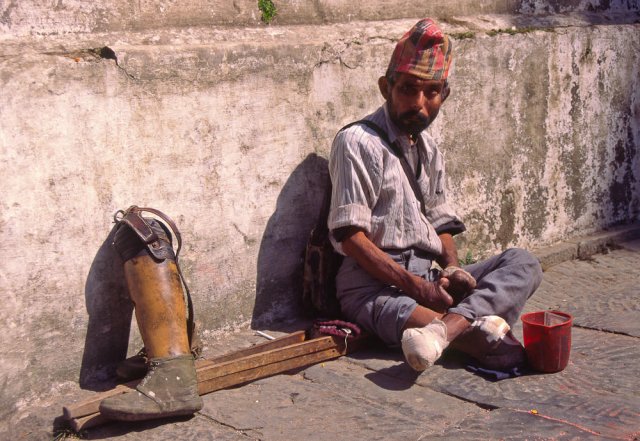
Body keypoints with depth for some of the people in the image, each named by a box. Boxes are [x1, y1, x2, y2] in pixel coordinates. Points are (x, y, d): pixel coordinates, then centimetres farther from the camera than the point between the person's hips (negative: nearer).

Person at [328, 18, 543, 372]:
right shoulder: (358, 142, -5)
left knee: (522, 263, -12)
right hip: (374, 282, -7)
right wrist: (413, 285, -18)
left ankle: (449, 325, -38)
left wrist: (452, 268, -4)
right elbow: (350, 236, -12)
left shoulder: (429, 150, 20)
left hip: (427, 277, 8)